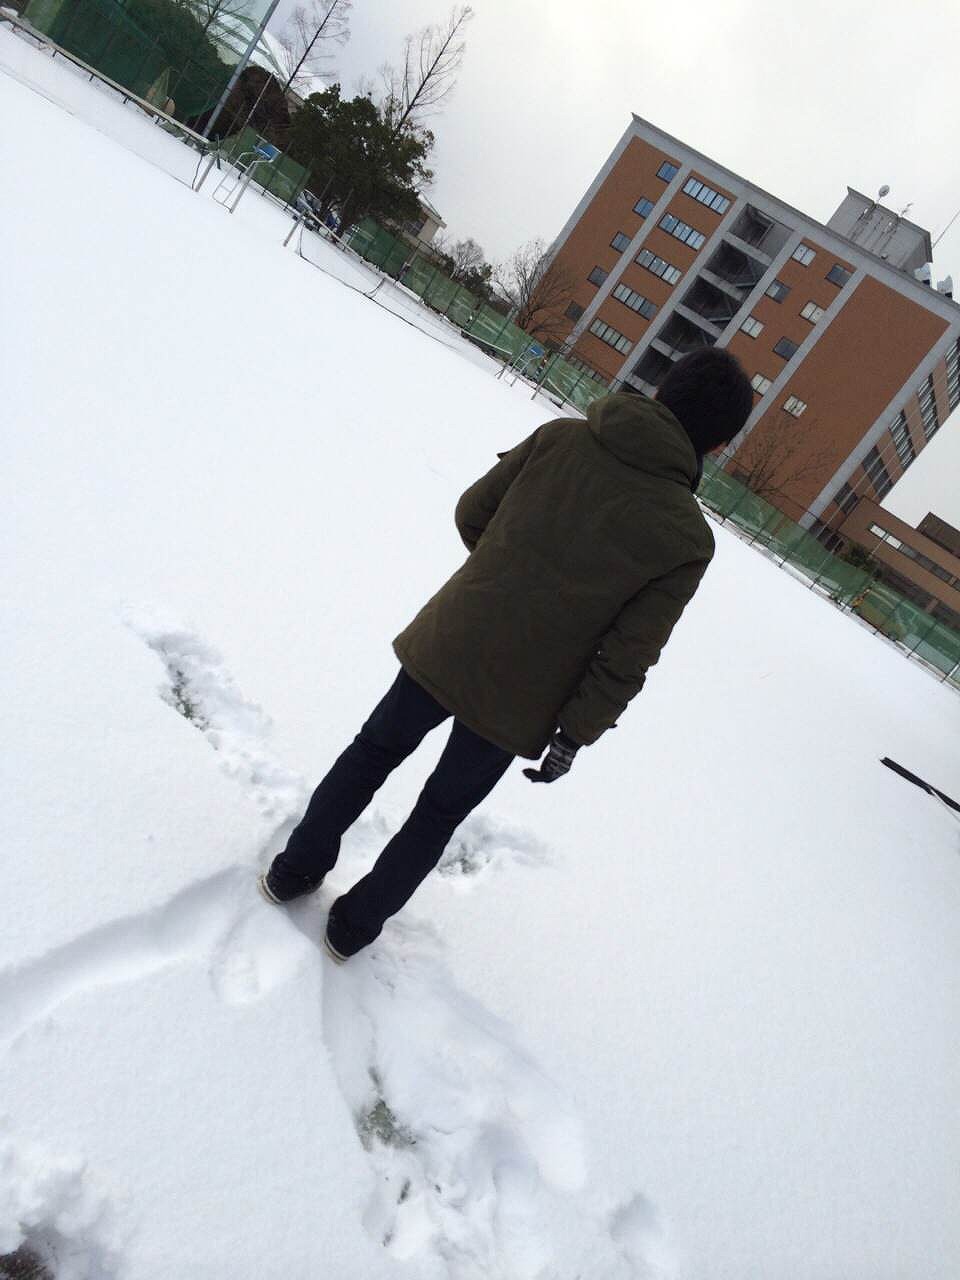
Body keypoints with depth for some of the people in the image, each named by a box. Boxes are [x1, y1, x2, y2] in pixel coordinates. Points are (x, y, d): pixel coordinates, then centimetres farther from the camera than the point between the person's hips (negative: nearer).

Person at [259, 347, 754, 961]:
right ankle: (356, 924, 37)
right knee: (440, 814, 22)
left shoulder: (560, 436, -8)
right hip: (514, 708, -1)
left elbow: (472, 510, 1)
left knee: (373, 752, 26)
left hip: (446, 647, 2)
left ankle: (296, 869, 41)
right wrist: (575, 734, -2)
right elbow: (626, 659, -14)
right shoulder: (688, 540, -15)